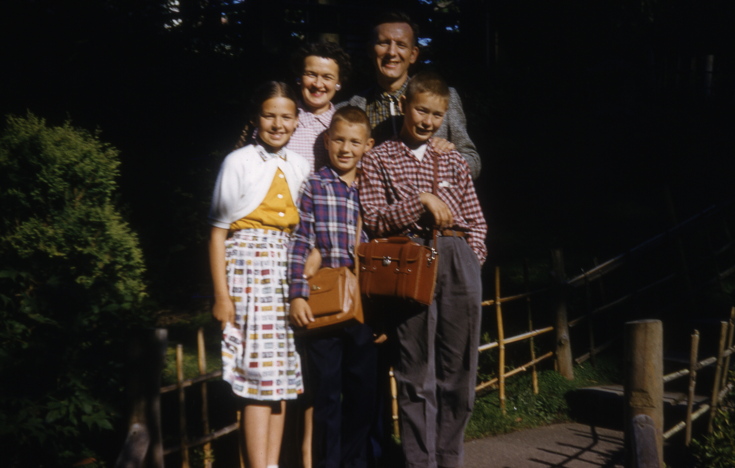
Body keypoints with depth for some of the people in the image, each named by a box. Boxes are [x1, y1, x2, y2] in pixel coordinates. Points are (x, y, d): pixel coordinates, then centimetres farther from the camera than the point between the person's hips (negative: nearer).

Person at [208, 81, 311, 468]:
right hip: (249, 269, -5)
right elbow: (218, 233, -3)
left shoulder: (300, 167, 11)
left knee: (282, 377, 8)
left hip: (289, 275, 5)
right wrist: (221, 294, -8)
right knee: (258, 378, -6)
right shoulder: (238, 163, -3)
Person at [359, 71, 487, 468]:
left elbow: (476, 220, 17)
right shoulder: (378, 159, 8)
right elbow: (374, 220, -2)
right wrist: (422, 200, -11)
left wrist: (469, 260, 2)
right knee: (416, 372, 0)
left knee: (459, 368, 5)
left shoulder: (454, 161, 18)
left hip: (459, 259, 3)